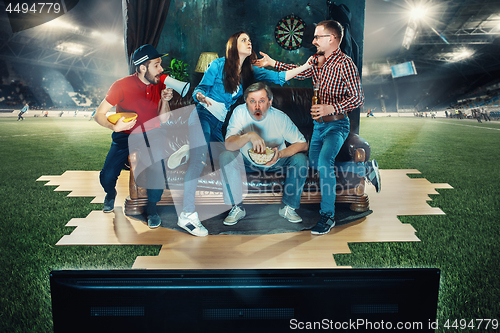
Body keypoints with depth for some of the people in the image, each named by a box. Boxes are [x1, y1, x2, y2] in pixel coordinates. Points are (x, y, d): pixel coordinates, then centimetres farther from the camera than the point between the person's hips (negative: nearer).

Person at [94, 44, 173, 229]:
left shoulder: (160, 83, -4)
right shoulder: (122, 86, -15)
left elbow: (163, 119, -2)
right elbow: (99, 115, -11)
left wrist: (165, 101, -20)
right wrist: (114, 126, -31)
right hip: (125, 137, -1)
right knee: (107, 177, -16)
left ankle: (152, 207, 1)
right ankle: (110, 194, 24)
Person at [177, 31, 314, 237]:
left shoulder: (249, 71, 10)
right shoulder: (219, 65, -5)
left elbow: (277, 77, 4)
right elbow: (198, 90, -4)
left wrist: (305, 67, -1)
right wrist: (202, 98, -28)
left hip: (219, 124, 7)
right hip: (202, 118, -7)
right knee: (198, 160, -17)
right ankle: (187, 215, -19)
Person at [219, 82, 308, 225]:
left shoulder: (280, 117, -20)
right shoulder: (240, 112, -20)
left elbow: (303, 144, -18)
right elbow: (228, 144, -30)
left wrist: (281, 154, -36)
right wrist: (249, 136, -49)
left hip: (276, 163, 0)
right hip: (248, 162, 0)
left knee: (300, 159, -24)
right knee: (225, 157, -27)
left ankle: (287, 207, -6)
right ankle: (237, 208, -12)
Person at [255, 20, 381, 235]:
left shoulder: (345, 64, -18)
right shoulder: (318, 60, 4)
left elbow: (357, 98, -20)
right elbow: (300, 72, 20)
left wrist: (331, 108, -33)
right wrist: (272, 63, 14)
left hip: (336, 124, -9)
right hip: (319, 123, 9)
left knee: (324, 162, -27)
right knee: (315, 165, 18)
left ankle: (327, 216, -12)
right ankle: (366, 169, 31)